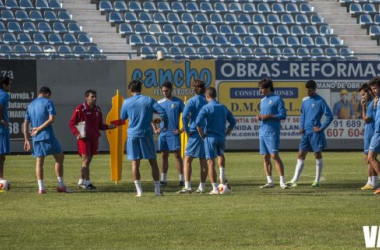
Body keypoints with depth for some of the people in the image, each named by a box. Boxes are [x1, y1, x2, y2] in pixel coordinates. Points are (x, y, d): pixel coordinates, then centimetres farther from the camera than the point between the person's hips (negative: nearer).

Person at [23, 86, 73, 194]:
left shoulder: (31, 105, 16)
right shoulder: (48, 102, -1)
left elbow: (26, 123, 13)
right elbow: (51, 119, -14)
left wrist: (26, 140, 14)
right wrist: (39, 129, -9)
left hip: (36, 137, 5)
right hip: (47, 136, -5)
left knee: (39, 161, 7)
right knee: (59, 157, 5)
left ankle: (41, 187, -1)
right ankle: (61, 185, 3)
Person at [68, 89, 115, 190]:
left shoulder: (97, 110, 12)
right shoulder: (80, 109, -7)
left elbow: (100, 125, 19)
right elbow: (71, 124, -6)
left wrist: (108, 126, 0)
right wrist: (77, 134, -21)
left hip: (94, 138, 7)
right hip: (84, 138, -6)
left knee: (88, 161, 11)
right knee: (86, 160, -10)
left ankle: (81, 182, 19)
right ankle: (87, 182, -10)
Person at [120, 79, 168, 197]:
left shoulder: (127, 102, 1)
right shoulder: (148, 100, -1)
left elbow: (123, 117, 14)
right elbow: (162, 112, -8)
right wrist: (165, 125, 6)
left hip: (132, 135, 0)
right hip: (146, 134, 0)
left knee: (135, 163, 3)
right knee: (153, 162, 7)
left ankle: (139, 190, -2)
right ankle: (157, 189, 5)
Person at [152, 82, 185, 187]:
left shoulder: (178, 102, -3)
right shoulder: (159, 103, 8)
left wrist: (182, 129, -9)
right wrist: (155, 129, 7)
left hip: (174, 133, -4)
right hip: (163, 133, 4)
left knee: (177, 156, -4)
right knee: (164, 156, 7)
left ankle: (181, 179, -3)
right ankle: (163, 179, 10)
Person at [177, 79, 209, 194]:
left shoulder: (192, 101, -6)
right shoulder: (208, 101, 5)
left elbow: (184, 116, -18)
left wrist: (187, 130, -8)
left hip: (195, 133, -4)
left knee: (187, 160, -3)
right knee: (203, 161, 10)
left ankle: (187, 187, -13)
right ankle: (202, 187, 11)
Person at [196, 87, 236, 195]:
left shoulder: (206, 108, -7)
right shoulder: (223, 107, 10)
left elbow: (198, 122, -18)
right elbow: (233, 122, 15)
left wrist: (201, 134, -6)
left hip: (210, 137, -5)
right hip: (221, 137, 5)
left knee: (211, 162, -2)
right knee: (221, 155, 34)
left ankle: (215, 188, -6)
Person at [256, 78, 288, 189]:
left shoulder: (277, 99, -5)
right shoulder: (262, 101, 17)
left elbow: (283, 115, -9)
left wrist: (269, 116, -16)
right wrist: (260, 117, 3)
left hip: (272, 132, -8)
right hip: (263, 131, 8)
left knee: (274, 155, -13)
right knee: (265, 157, 6)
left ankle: (282, 181, -11)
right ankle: (270, 181, 10)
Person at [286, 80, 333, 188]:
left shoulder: (320, 101, -9)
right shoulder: (305, 100, 10)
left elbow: (329, 116, -10)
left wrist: (321, 128, -12)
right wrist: (301, 126, 7)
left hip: (315, 132, -6)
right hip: (306, 132, 6)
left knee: (318, 155, 2)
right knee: (301, 155, 3)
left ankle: (317, 181, 8)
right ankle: (295, 180, 2)